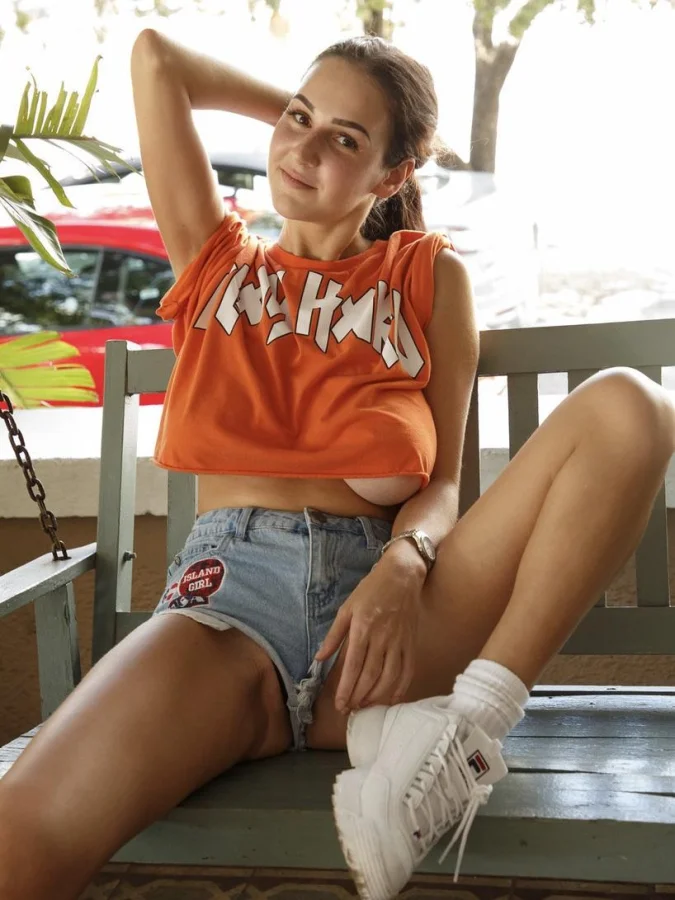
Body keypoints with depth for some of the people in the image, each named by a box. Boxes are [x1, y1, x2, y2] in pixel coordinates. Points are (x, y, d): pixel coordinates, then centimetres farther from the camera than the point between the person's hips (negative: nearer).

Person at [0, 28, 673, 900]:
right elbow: (154, 55, 23)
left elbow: (441, 479, 9)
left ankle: (468, 721, -27)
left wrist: (402, 567, -12)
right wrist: (293, 105, 30)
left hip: (378, 600, 2)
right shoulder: (217, 261, 22)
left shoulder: (427, 275, 17)